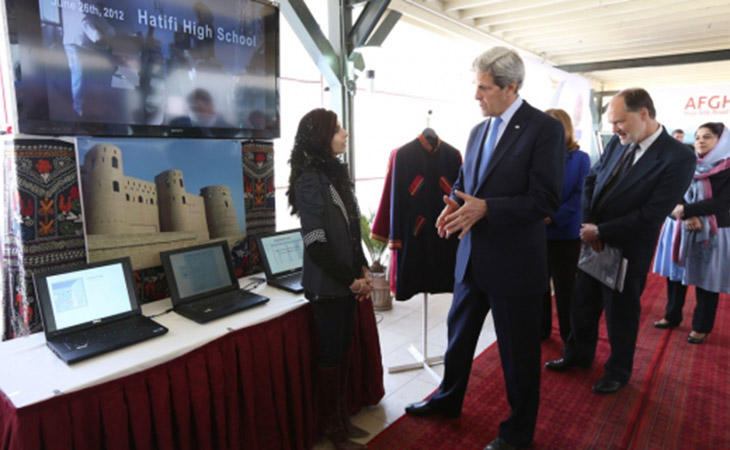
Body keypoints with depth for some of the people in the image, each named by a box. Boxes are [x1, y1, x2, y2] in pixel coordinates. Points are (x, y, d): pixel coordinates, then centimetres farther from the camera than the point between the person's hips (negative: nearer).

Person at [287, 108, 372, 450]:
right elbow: (317, 245, -20)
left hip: (347, 280, 7)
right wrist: (350, 280, -13)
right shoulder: (309, 181, -17)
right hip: (327, 284, -7)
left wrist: (363, 270, 6)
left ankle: (341, 418, 33)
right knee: (330, 355, 6)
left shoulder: (337, 173, 9)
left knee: (343, 350, 16)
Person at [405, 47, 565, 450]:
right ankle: (449, 399, 45)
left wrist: (485, 208, -26)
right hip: (472, 258, 7)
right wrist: (454, 204, -5)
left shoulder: (544, 129, -13)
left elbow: (546, 200, -18)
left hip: (514, 263, -7)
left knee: (518, 351, 11)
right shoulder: (479, 130, 9)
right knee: (459, 333, 22)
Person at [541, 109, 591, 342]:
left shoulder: (580, 159, -3)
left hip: (565, 233, -3)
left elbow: (580, 194, -10)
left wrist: (555, 218, -20)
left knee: (565, 287, 7)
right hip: (537, 232, 3)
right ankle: (541, 329, 29)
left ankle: (569, 335, 24)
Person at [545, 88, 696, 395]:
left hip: (627, 250, -6)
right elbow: (591, 180, 7)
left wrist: (601, 232, -17)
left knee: (621, 312, 12)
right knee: (583, 303, 17)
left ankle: (618, 372, 35)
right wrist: (588, 224, -7)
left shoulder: (678, 158, -18)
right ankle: (579, 355, 40)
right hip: (594, 243, 6)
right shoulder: (617, 144, 0)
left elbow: (650, 216, -21)